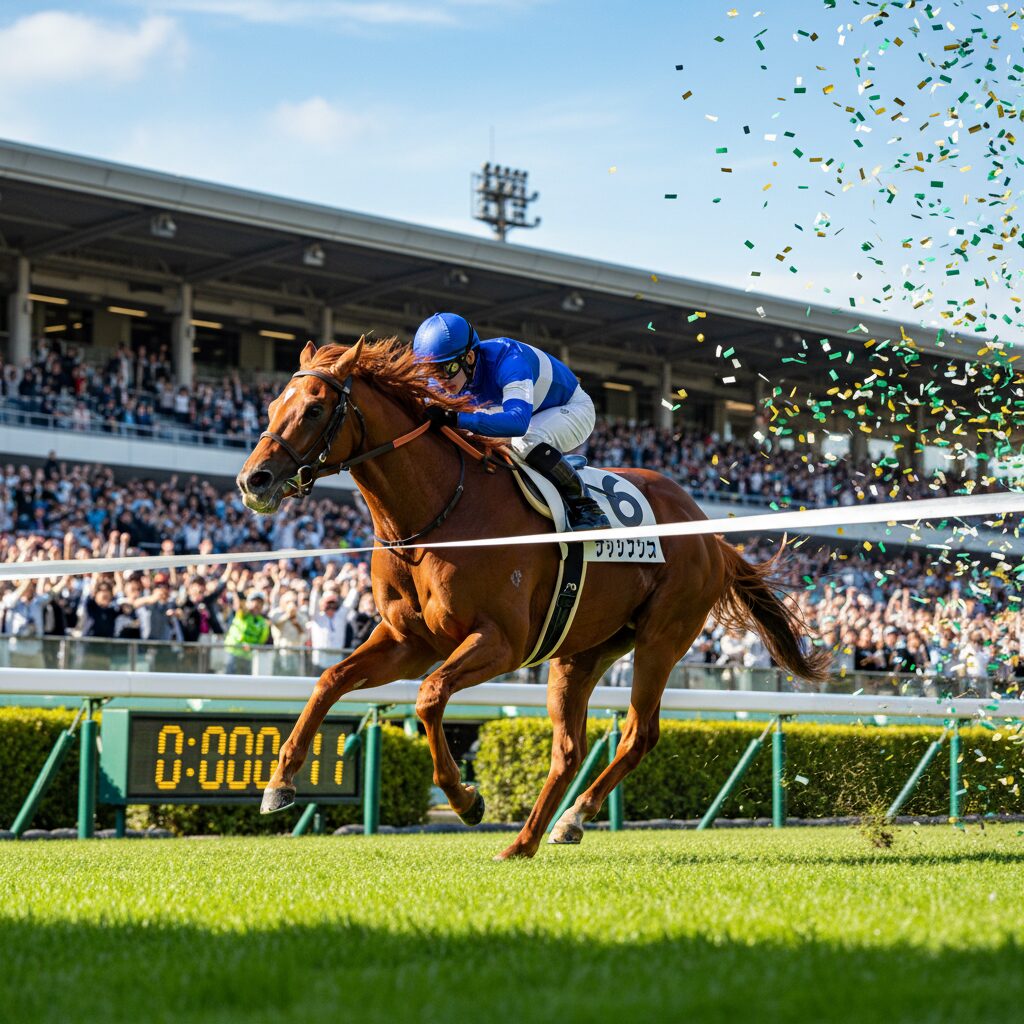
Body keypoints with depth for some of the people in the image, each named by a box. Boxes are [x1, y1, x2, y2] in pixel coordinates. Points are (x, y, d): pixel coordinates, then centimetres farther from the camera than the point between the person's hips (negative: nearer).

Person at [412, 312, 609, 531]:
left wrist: (454, 418, -63)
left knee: (528, 441, -36)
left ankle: (586, 507, -22)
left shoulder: (508, 361, -41)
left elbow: (518, 422, -56)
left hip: (572, 407, -7)